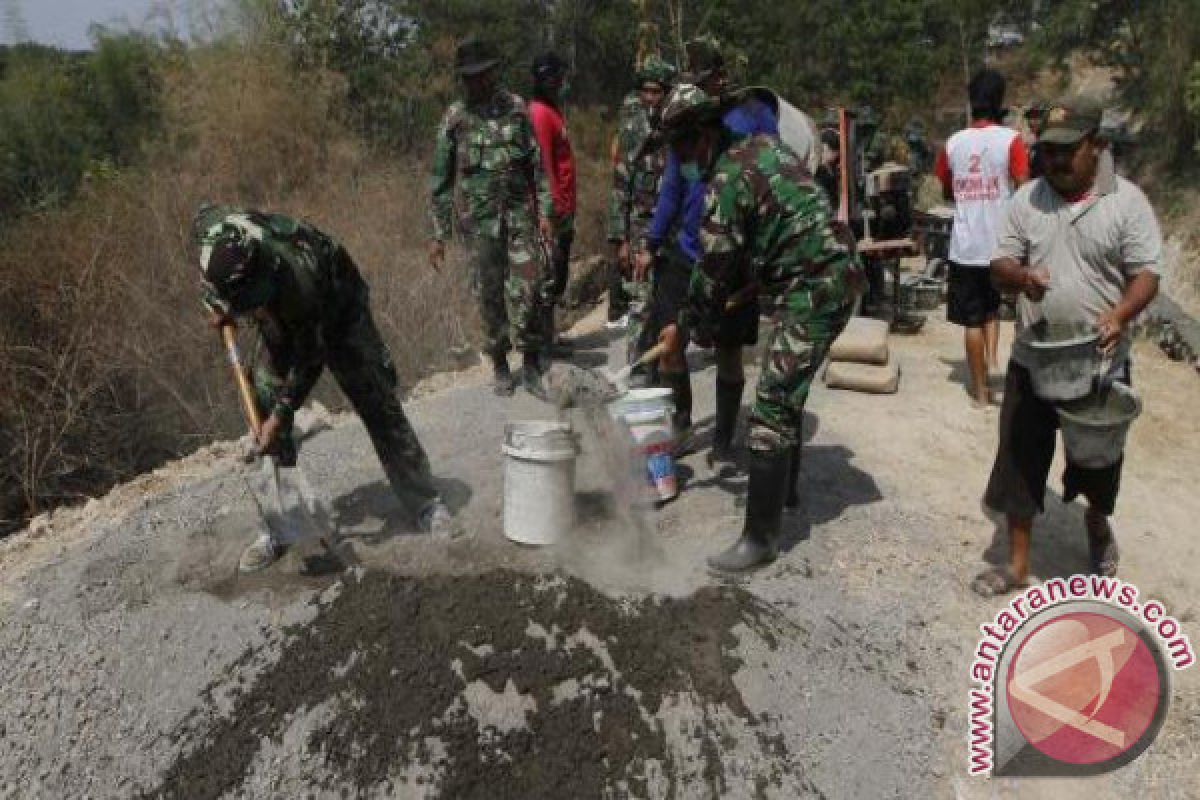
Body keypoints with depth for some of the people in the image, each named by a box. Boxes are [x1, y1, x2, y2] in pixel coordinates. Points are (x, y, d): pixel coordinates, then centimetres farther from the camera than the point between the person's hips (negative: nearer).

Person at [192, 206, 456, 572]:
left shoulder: (299, 282, -43)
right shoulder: (210, 229, -29)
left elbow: (309, 360, -29)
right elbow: (205, 214, 0)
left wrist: (282, 413, -22)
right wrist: (217, 303, -5)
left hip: (338, 311, -5)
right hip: (281, 322, 5)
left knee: (379, 405, -3)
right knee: (267, 403, -3)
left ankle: (425, 504, 11)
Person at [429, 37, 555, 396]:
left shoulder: (516, 108, 5)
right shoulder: (455, 118, 2)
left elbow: (537, 164, 8)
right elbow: (440, 180, 4)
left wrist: (544, 211, 1)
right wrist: (437, 234, 1)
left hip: (520, 214, 0)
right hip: (480, 219, 0)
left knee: (526, 291, -8)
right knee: (490, 296, 5)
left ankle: (531, 363, 5)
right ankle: (500, 364, 20)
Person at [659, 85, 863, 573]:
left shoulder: (727, 177, -16)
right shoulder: (763, 144, 13)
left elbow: (715, 265, -11)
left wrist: (697, 322, 4)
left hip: (809, 290, -10)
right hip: (832, 277, 10)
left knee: (773, 409, -9)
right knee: (789, 391, 23)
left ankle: (760, 537, -4)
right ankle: (784, 487, 41)